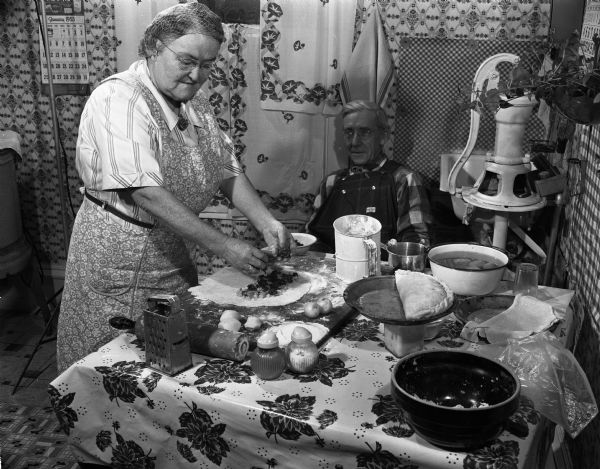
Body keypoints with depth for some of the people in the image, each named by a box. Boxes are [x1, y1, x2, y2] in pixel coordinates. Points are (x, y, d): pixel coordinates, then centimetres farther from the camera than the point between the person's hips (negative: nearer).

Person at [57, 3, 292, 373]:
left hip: (173, 255, 7)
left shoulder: (195, 102, 6)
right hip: (120, 262, -7)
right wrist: (223, 246, -31)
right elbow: (145, 193, -29)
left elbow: (228, 170, 5)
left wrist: (266, 222, -11)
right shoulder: (118, 100, -20)